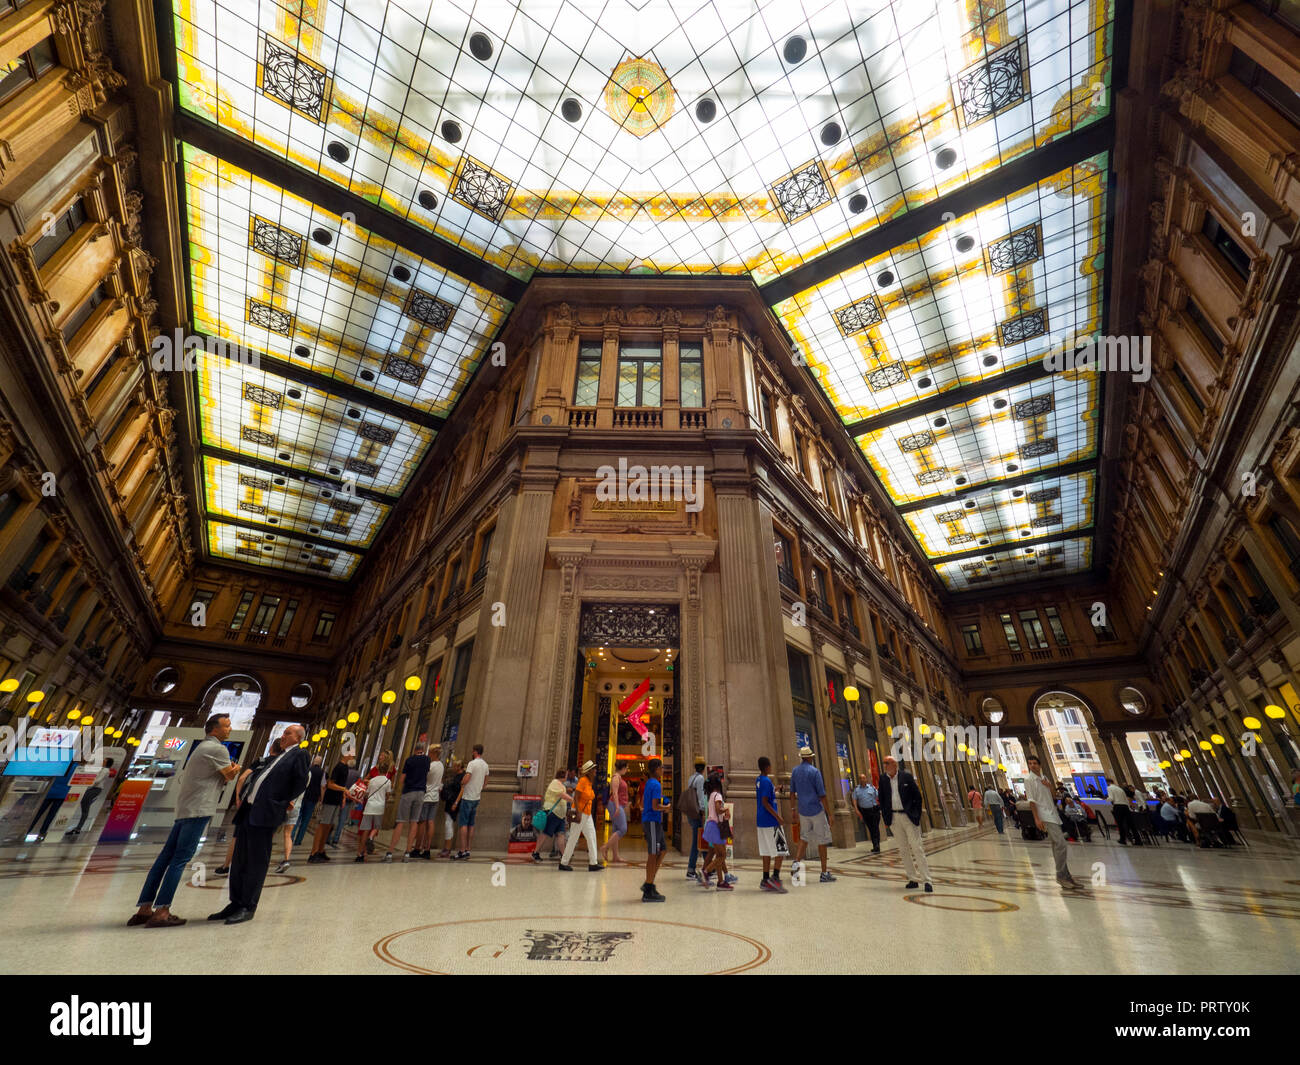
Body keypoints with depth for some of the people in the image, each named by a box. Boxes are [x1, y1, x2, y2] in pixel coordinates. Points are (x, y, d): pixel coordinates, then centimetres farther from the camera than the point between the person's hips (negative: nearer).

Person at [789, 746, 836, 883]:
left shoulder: (795, 771, 6)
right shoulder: (814, 771, -14)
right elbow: (822, 795, -15)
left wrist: (794, 809, 23)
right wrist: (829, 814, -9)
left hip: (803, 810, 6)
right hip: (816, 810, -6)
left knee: (804, 837, 18)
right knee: (822, 840, 5)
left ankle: (797, 862, 3)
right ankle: (824, 873, 10)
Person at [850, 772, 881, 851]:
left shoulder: (872, 787, 2)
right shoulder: (856, 789, 4)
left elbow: (878, 797, 4)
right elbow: (854, 800, 0)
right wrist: (857, 811, -10)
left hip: (874, 810, -2)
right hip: (864, 811, 2)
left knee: (875, 828, -6)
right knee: (870, 829, 7)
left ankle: (877, 846, -5)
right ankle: (875, 846, 17)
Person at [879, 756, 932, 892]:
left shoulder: (907, 776, -7)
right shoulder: (883, 780, 2)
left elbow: (917, 796, -2)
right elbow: (881, 799, 8)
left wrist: (917, 815, -5)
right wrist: (885, 818, 3)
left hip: (908, 816, -3)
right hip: (893, 818, 3)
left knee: (917, 848, -2)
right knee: (903, 850, 9)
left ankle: (926, 880, 6)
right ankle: (912, 879, 19)